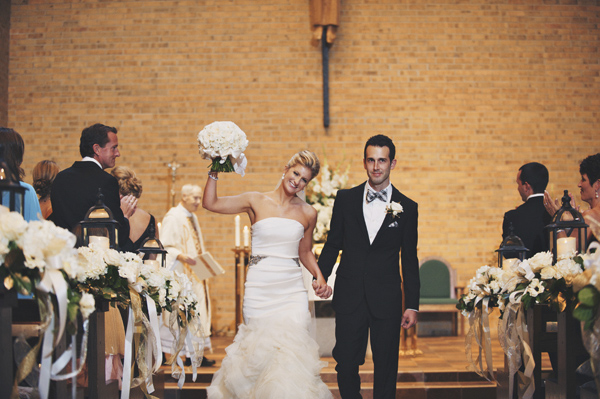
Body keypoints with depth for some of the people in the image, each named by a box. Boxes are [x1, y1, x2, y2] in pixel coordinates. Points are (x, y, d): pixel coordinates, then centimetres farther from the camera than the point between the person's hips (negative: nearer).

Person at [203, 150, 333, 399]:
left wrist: (319, 276, 4)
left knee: (291, 349, -8)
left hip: (292, 292, 1)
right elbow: (210, 203, 0)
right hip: (259, 291, -1)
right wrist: (214, 173, -9)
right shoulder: (256, 202, 2)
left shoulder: (308, 214, 7)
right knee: (260, 349, 0)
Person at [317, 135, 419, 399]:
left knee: (386, 367, 5)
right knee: (346, 365, 2)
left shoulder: (407, 208, 3)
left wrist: (412, 305, 2)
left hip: (387, 300, -1)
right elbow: (332, 245, 11)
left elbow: (410, 261, 5)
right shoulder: (345, 199, 5)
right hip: (349, 297, 1)